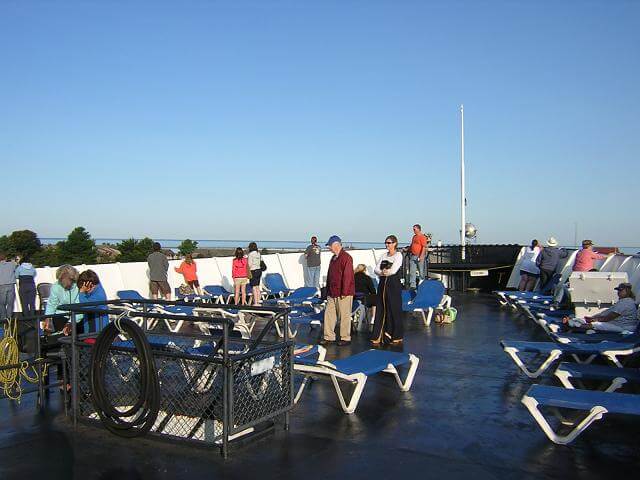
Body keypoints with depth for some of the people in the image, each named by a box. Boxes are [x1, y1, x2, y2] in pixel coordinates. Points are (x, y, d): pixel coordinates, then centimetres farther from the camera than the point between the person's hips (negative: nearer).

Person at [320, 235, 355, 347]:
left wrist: (344, 292, -20)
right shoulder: (334, 258, 15)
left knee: (344, 316, 1)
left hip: (343, 294, -9)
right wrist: (328, 290, 18)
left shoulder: (346, 258, -14)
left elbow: (347, 276, -19)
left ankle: (345, 338, 11)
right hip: (332, 293, 9)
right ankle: (329, 337, 15)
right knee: (329, 314, 8)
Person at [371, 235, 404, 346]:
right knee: (381, 310, 4)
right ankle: (379, 337, 6)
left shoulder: (398, 255, -4)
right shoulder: (384, 255, 14)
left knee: (394, 310, 0)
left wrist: (385, 272, -3)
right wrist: (382, 272, -14)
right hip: (383, 285, 6)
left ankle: (396, 337, 10)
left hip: (393, 285, -6)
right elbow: (376, 269, 5)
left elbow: (393, 270, -16)